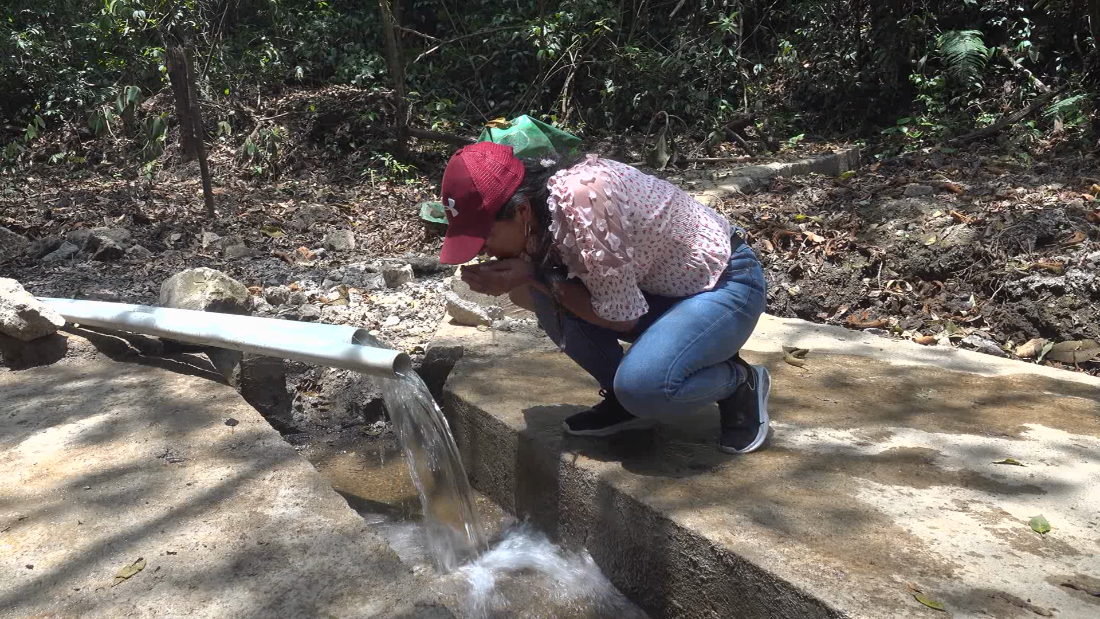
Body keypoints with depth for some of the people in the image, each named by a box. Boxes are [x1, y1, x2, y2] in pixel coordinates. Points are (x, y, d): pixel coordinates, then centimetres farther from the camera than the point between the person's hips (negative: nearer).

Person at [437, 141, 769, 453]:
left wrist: (535, 277, -22)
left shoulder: (584, 202, -34)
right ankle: (622, 399, 5)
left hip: (725, 283, -7)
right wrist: (511, 279, -18)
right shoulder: (535, 206, -9)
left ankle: (741, 382, 0)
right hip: (661, 284, 8)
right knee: (545, 294, -13)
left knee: (642, 384, -31)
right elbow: (528, 298, 4)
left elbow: (621, 316, -24)